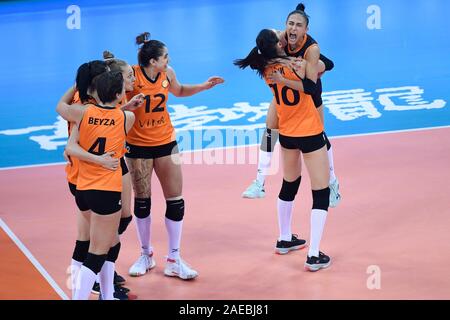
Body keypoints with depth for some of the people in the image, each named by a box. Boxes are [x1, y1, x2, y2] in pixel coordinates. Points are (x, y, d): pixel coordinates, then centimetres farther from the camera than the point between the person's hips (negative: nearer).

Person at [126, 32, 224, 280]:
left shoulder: (167, 73, -4)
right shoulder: (132, 75, -18)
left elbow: (179, 91, 18)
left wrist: (204, 86, 7)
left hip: (165, 142, 4)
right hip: (138, 145, -4)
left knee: (175, 200, 0)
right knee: (141, 200, 7)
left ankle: (174, 260, 9)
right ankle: (146, 255, 25)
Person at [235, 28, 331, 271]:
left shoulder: (267, 71, -3)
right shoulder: (301, 64, -20)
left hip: (287, 135, 6)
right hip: (310, 135, -6)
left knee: (289, 186, 26)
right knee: (321, 194, -1)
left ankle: (284, 240, 39)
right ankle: (314, 255, -5)